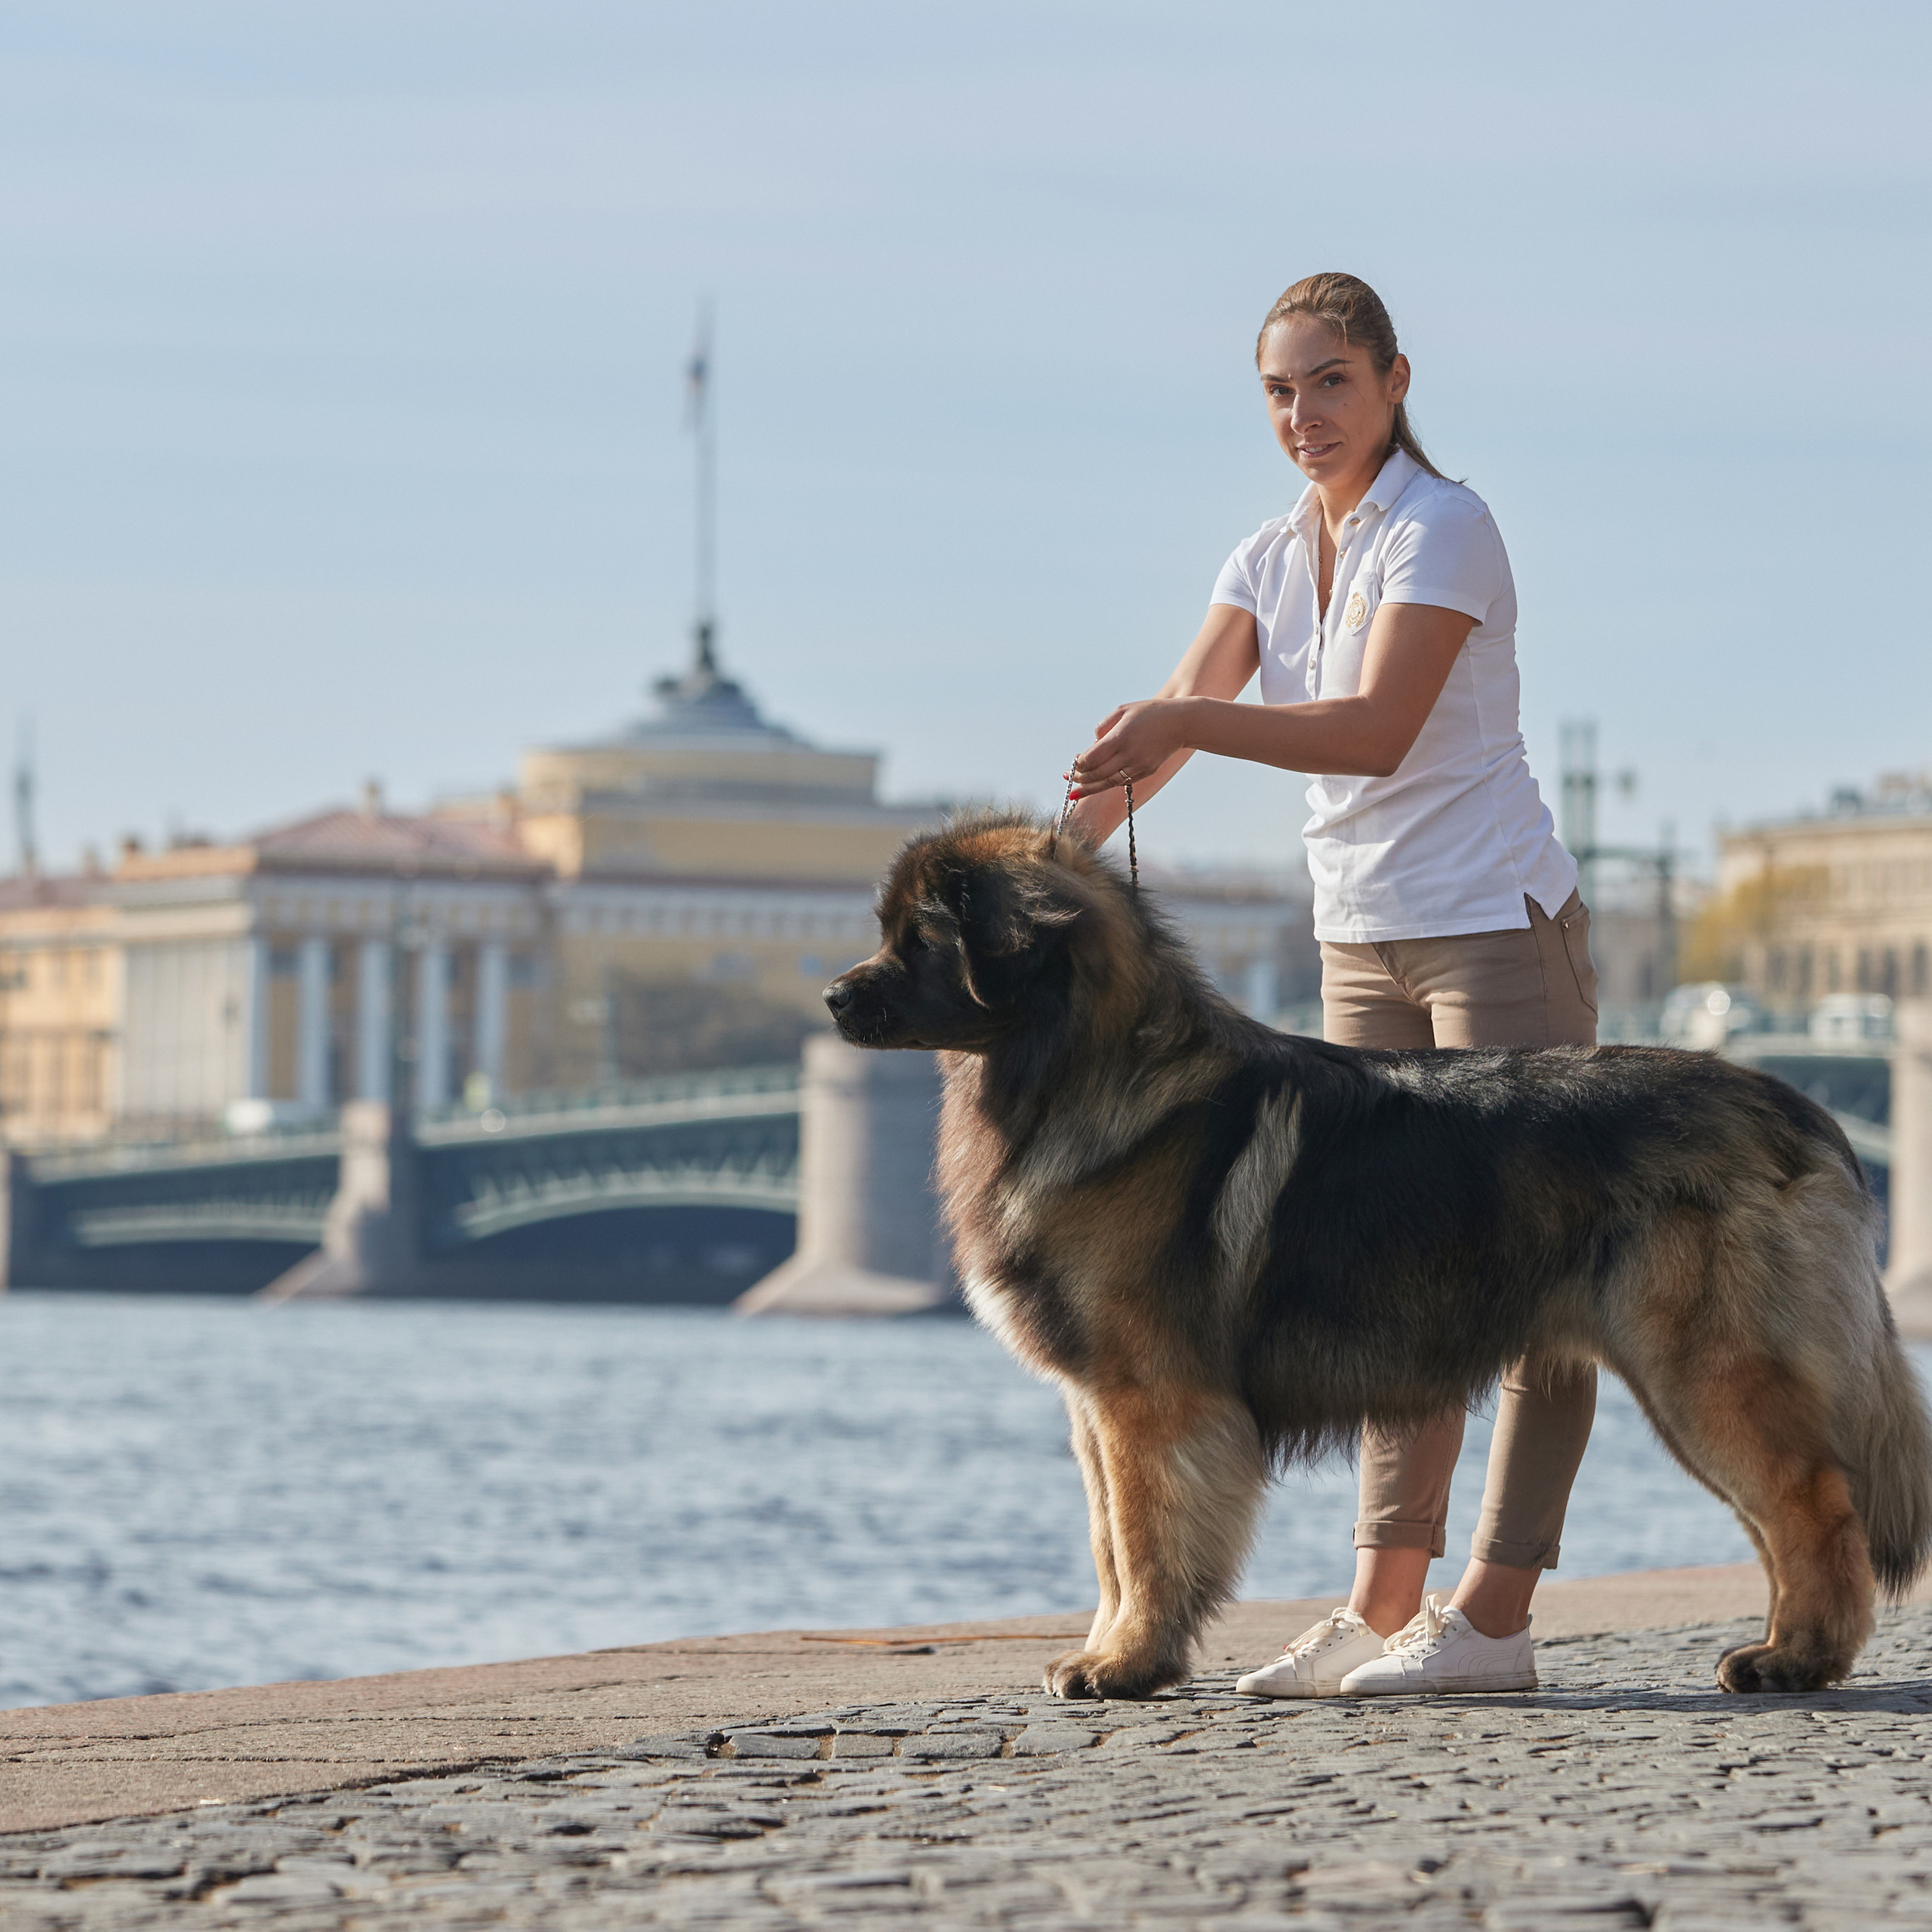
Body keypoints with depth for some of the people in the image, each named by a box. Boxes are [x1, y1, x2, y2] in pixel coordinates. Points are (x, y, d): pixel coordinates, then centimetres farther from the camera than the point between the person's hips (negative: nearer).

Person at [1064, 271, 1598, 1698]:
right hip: (1364, 942, 8)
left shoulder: (1444, 530, -13)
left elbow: (1380, 728, -26)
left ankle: (1494, 1616, -9)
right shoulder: (1272, 559, 9)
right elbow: (1168, 730, -1)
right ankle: (1385, 1606, 7)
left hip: (1500, 925, -8)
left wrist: (1184, 720, -36)